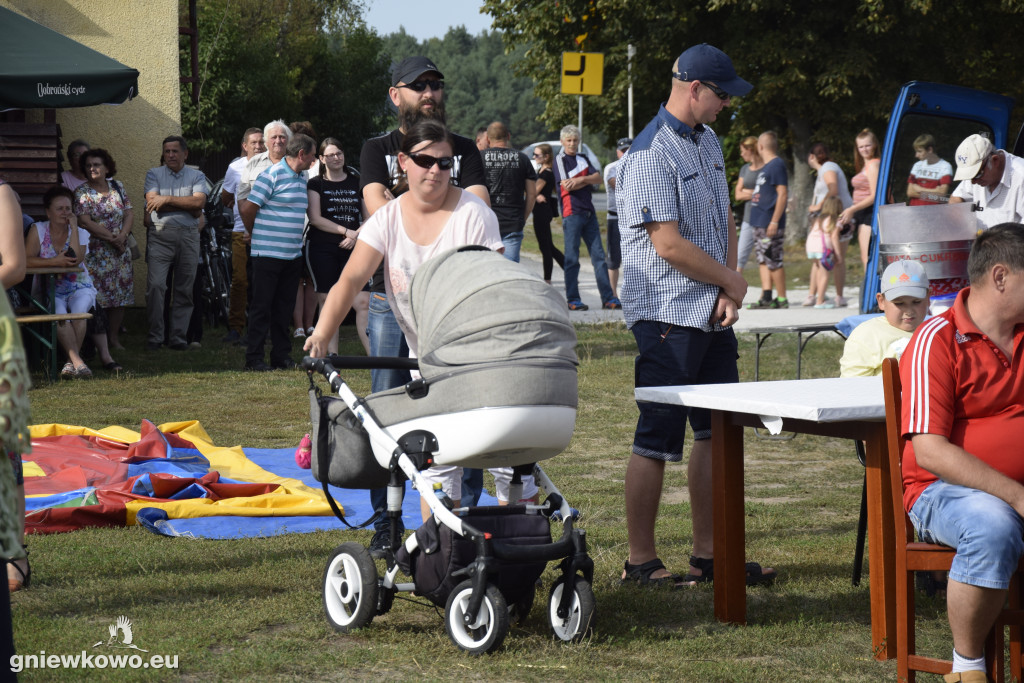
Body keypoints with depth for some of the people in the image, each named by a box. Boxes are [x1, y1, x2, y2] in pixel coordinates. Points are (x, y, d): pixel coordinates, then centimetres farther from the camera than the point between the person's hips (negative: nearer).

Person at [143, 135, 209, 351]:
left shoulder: (196, 176, 11)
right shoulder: (154, 174, 10)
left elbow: (199, 202, -6)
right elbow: (153, 203, -6)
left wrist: (168, 199, -10)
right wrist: (187, 205, -6)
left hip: (188, 236, 1)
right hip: (160, 235, -1)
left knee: (185, 290, 3)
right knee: (155, 286, -12)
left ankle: (178, 337, 9)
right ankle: (154, 336, -6)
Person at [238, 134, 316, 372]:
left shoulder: (301, 178, 14)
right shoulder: (272, 175, -12)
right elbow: (247, 208, -12)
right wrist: (255, 234, 4)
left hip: (293, 254, 8)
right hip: (268, 253, -8)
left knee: (284, 307, 11)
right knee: (262, 307, -2)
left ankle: (282, 356, 17)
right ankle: (254, 358, 2)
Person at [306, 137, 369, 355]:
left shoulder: (357, 182, 14)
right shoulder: (315, 184, 6)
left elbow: (369, 217, 14)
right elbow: (315, 218, -5)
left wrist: (357, 235, -6)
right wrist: (346, 231, -10)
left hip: (352, 249, 2)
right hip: (322, 249, -2)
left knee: (363, 302, -10)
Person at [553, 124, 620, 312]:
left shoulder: (583, 159, 18)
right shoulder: (560, 160, 1)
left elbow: (598, 178, 4)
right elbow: (566, 186, -11)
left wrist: (580, 179, -12)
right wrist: (588, 180, -2)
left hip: (589, 212, 6)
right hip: (572, 213, -6)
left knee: (598, 256, 3)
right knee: (572, 258, -4)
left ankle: (608, 298, 3)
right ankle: (573, 299, 0)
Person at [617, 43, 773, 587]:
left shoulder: (708, 142, 14)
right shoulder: (651, 153, -15)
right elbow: (669, 245, -20)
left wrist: (728, 292, 1)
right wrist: (732, 281, -7)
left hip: (712, 314, 9)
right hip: (668, 314, -9)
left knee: (717, 432, 10)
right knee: (657, 440, -3)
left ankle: (709, 553, 18)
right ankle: (640, 562, 6)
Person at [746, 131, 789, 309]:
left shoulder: (777, 165, -11)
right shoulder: (765, 167, 18)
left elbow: (783, 194, -17)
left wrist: (775, 221, -21)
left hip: (770, 224, -10)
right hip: (759, 223, 10)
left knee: (774, 261, -6)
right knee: (763, 261, 6)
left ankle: (782, 299, -1)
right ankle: (766, 297, 5)